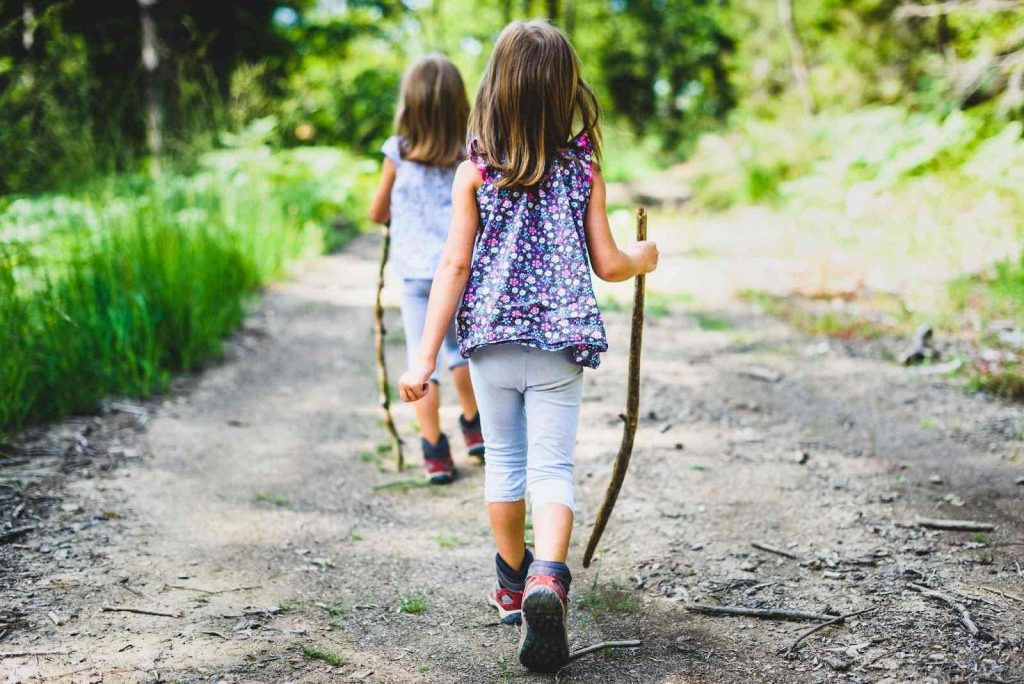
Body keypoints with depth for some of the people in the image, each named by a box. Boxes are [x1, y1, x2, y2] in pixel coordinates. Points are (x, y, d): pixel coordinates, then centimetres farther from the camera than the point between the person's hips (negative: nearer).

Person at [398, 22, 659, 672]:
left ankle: (513, 583, 32)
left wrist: (426, 356, -5)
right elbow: (607, 265, 1)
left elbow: (456, 265, -7)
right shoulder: (584, 167, 0)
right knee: (553, 466, 0)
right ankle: (548, 578, -24)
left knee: (505, 461, 17)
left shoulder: (476, 171, -3)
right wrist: (643, 258, 25)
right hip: (560, 342, -1)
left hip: (492, 339, 1)